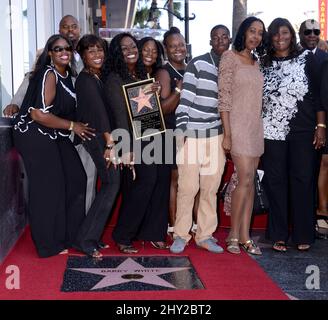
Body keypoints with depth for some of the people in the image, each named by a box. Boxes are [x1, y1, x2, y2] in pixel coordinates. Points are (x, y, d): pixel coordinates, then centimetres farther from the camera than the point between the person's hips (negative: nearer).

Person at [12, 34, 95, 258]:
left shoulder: (66, 74, 9)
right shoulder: (49, 75, -18)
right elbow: (39, 114, -25)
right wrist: (72, 126, -17)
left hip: (54, 137, 9)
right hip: (35, 136, -9)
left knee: (75, 179, 7)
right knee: (47, 188, -2)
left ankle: (70, 234, 22)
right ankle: (48, 244, 12)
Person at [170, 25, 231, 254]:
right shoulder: (197, 64, -5)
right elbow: (185, 99, -8)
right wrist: (180, 130, -13)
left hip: (216, 136, 5)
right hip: (192, 135, -5)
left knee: (211, 188, 9)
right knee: (188, 187, -2)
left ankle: (205, 235, 19)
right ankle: (181, 235, 12)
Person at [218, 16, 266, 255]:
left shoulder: (256, 63, 16)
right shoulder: (230, 57, -4)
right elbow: (224, 97, -10)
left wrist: (260, 128, 10)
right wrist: (227, 134, -15)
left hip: (256, 127, 7)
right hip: (238, 126, -7)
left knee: (250, 182, 5)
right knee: (245, 180, -12)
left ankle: (245, 235, 9)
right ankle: (234, 234, 1)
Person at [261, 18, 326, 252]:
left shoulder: (306, 58, 5)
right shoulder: (264, 63, 10)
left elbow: (317, 92, 2)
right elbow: (258, 98, 13)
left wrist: (320, 126, -4)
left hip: (303, 130, -1)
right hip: (272, 130, 2)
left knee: (303, 179, -1)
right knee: (275, 180, 2)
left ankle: (303, 235, 9)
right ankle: (279, 235, 9)